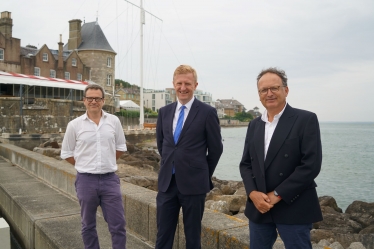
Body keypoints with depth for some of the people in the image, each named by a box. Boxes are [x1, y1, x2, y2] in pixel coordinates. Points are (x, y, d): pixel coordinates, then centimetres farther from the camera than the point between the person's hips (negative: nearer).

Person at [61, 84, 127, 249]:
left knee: (118, 224, 4)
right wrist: (85, 165, 3)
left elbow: (121, 147, 13)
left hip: (110, 179, 1)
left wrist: (107, 162, 8)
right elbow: (66, 153, 6)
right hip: (86, 180, 0)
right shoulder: (74, 125, -3)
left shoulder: (113, 121, 1)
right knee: (88, 225, 14)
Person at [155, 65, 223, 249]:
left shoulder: (207, 112, -8)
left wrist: (203, 174, 6)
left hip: (193, 183, -4)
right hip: (167, 182, 4)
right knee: (163, 233, 11)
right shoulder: (164, 112, 7)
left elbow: (216, 148, -1)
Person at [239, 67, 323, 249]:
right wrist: (253, 193, -8)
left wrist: (277, 195, -15)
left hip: (293, 208, -5)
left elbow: (311, 165, -14)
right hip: (258, 207, 5)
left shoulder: (306, 120, -6)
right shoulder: (254, 125, 11)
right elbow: (245, 164, 10)